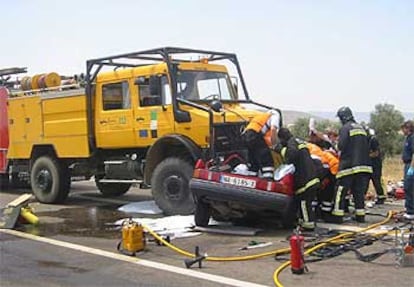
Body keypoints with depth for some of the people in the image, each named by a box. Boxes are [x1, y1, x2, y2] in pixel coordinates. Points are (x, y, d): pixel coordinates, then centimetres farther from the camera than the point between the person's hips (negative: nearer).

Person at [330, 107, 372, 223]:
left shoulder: (345, 128, -7)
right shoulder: (361, 128, 16)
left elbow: (341, 146, -14)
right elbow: (366, 147, 19)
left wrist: (339, 152, 5)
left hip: (349, 165, -7)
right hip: (363, 164, 7)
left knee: (341, 191, -3)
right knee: (359, 191, 12)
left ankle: (337, 216, -4)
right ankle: (360, 215, 13)